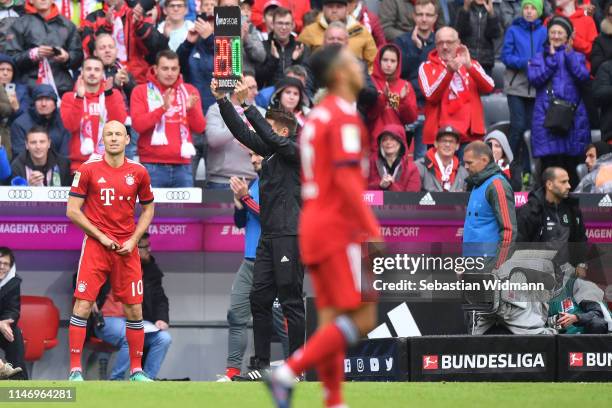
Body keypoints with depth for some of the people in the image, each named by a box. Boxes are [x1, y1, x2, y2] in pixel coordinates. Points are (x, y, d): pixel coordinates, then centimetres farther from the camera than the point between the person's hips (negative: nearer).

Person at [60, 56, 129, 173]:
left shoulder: (114, 94, 9)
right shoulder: (69, 97, 8)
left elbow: (119, 122, -7)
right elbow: (70, 126, -8)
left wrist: (108, 94, -17)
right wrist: (79, 97, -17)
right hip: (80, 164, 0)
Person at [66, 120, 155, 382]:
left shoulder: (138, 173, 5)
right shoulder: (88, 170, -2)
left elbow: (147, 210, 15)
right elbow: (72, 210, -2)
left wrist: (133, 240, 0)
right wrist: (101, 236, -9)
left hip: (127, 249, 2)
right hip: (95, 247, -2)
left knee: (134, 310, 2)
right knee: (82, 306, -9)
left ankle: (136, 370, 12)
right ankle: (75, 370, -5)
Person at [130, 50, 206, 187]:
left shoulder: (189, 91, 11)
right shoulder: (141, 91, 4)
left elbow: (200, 128, 6)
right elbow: (138, 125, -9)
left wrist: (191, 109, -14)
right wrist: (163, 108, -21)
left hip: (182, 167, 3)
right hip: (152, 167, -3)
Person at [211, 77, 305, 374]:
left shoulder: (295, 152, -7)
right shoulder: (270, 152, 15)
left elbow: (270, 137, -22)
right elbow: (242, 132, 13)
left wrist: (246, 104, -21)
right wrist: (221, 100, 5)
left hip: (290, 235, -9)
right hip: (268, 236, 9)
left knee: (291, 301, -6)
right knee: (259, 298, 7)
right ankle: (261, 362, 11)